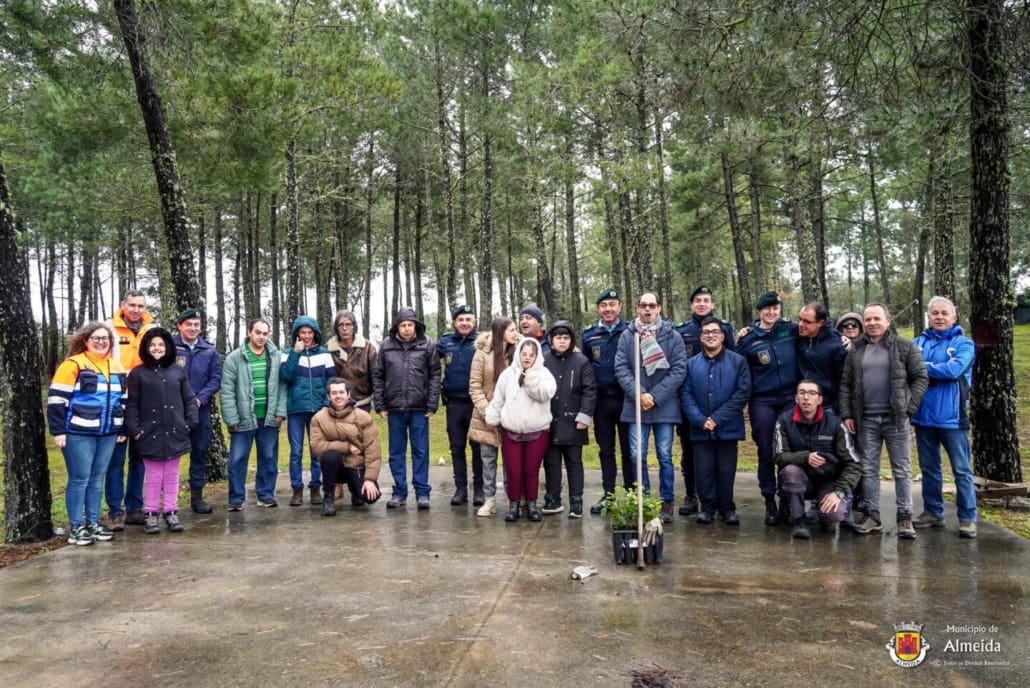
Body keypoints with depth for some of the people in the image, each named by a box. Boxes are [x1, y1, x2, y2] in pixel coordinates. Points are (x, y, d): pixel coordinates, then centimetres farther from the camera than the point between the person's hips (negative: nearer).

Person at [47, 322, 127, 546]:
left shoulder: (117, 368, 13)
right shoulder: (73, 365, -6)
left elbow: (124, 401, 19)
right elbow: (56, 398, -9)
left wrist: (122, 430, 14)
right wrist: (58, 430, -12)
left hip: (107, 434, 6)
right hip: (79, 433, -6)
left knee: (97, 479, 11)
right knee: (79, 479, -1)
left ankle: (93, 524, 20)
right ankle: (75, 528, 8)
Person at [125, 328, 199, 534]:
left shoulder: (178, 371, 8)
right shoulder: (137, 373, 1)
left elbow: (189, 399, 10)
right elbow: (131, 404, 0)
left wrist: (190, 423, 0)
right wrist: (134, 429, -8)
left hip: (175, 433, 2)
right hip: (150, 433, -2)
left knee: (172, 475, 10)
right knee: (153, 476, 3)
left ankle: (171, 512, 19)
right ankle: (150, 514, 14)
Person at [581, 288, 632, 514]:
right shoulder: (589, 335, 7)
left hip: (625, 399, -3)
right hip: (601, 400, 3)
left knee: (629, 449, 4)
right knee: (606, 450, 11)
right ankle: (608, 494, 20)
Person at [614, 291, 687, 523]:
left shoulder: (673, 336, 1)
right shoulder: (627, 335, 4)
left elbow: (679, 369, -5)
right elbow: (621, 368, -1)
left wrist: (656, 396, -12)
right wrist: (639, 394, -14)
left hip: (665, 406, -1)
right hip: (635, 404, 1)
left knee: (665, 456, 4)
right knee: (637, 456, 3)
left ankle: (666, 502, 15)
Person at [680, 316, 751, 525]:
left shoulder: (737, 361, 1)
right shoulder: (692, 364, 6)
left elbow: (743, 392, -6)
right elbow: (686, 395, 0)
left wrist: (717, 418, -12)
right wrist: (700, 420, -13)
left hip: (728, 428, -1)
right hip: (700, 429, 1)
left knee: (726, 470, 6)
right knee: (703, 470, 4)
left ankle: (727, 508, 23)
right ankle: (707, 507, 20)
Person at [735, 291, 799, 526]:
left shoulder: (792, 330, 4)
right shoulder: (749, 338, 2)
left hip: (790, 398, 1)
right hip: (762, 402, -1)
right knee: (766, 454, 4)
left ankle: (787, 502, 15)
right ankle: (770, 504, 15)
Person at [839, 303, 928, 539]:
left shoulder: (905, 347, 1)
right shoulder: (856, 350, 10)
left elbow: (920, 378, 0)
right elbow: (845, 384, 10)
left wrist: (909, 408, -8)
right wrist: (846, 414, 3)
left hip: (896, 418, -3)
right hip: (866, 420, 3)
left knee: (902, 470, 3)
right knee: (868, 469, 7)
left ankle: (905, 517, 11)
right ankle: (872, 514, 15)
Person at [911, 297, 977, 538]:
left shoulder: (963, 343, -1)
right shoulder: (918, 342, 10)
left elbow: (955, 369, -18)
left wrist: (923, 367, -10)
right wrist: (939, 369, -15)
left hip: (951, 416, -4)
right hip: (923, 415, 4)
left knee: (961, 469, 0)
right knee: (929, 468, 12)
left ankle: (968, 518, 8)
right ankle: (933, 512, 23)